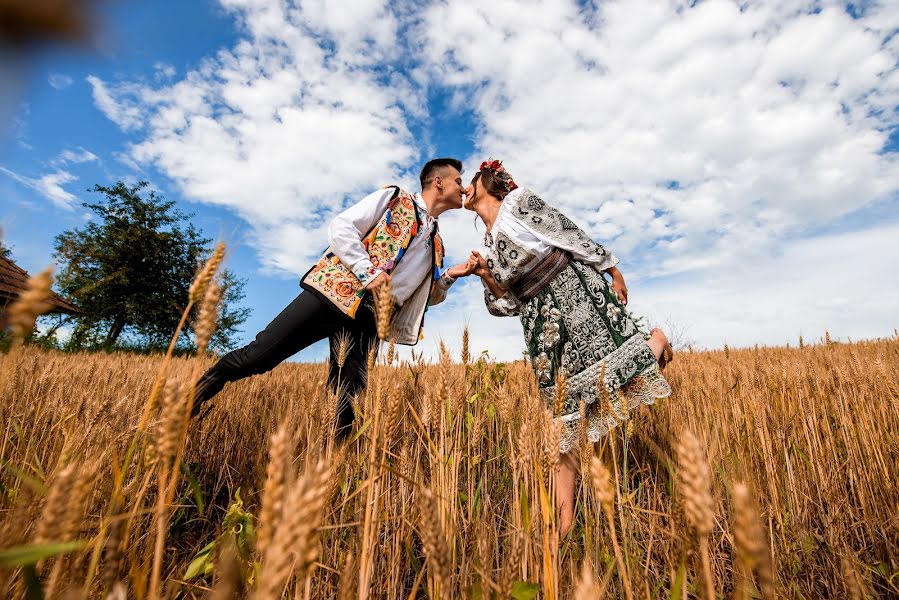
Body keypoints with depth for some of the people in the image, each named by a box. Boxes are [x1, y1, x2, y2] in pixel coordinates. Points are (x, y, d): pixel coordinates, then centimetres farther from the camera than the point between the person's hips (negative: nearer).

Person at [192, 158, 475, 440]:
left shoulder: (436, 244, 24)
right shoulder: (394, 197, 8)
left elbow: (426, 296, 26)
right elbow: (340, 227, -2)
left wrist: (449, 277, 8)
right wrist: (368, 271, -13)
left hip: (370, 319, 5)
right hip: (335, 291, -5)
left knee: (347, 404, -3)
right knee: (259, 355, -5)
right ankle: (203, 388, 24)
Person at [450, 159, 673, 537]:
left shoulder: (520, 202, 0)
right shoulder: (488, 244, 14)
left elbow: (572, 234, -3)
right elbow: (510, 303, 10)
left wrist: (612, 271, -4)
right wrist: (486, 277, -6)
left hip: (578, 292, -4)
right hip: (542, 319, 5)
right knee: (564, 414, 1)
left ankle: (655, 342, 26)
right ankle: (564, 523, 7)